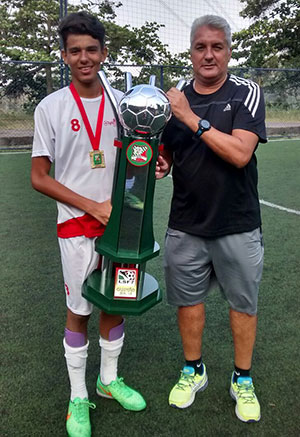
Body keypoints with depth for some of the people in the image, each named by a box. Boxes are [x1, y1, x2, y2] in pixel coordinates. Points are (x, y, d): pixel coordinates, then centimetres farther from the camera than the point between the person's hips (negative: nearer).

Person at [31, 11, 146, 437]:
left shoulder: (122, 102, 4)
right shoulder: (51, 107, -5)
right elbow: (39, 178, -6)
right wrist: (93, 207, -14)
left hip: (118, 220, 3)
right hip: (77, 225, -3)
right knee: (79, 309, 6)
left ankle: (109, 379, 36)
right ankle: (78, 397, 26)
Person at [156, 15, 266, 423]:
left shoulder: (247, 93, -6)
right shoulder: (176, 99, 5)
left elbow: (240, 153, -20)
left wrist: (193, 118, -21)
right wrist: (161, 164, -9)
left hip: (237, 226, -2)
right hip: (185, 225, 3)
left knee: (243, 304, 10)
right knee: (188, 299, 13)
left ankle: (243, 380, 31)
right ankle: (193, 370, 35)